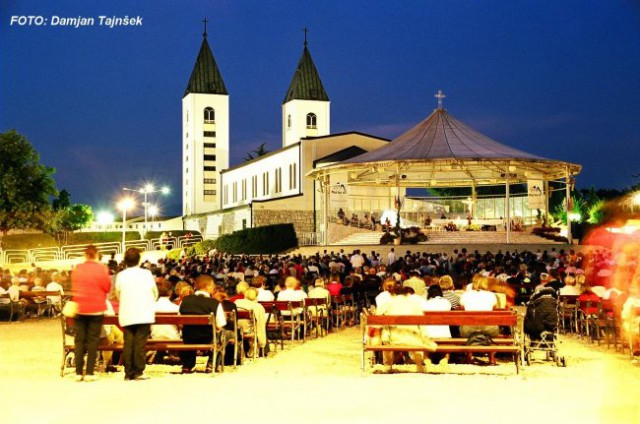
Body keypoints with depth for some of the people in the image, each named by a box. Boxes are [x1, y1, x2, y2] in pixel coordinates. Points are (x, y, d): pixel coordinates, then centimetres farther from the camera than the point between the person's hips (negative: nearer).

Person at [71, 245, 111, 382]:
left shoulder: (77, 269, 1)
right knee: (93, 340, 1)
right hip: (96, 309, -3)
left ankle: (79, 372, 5)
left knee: (79, 340, 7)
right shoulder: (101, 268, -9)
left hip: (80, 309, 3)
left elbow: (73, 288, 13)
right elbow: (107, 287, -5)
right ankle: (89, 373, -3)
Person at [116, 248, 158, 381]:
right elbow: (155, 293, 6)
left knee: (128, 343, 5)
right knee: (140, 343, -1)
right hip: (144, 314, -2)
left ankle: (128, 372, 6)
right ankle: (138, 371, -2)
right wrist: (151, 303, 26)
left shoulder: (120, 275, 0)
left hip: (126, 315, 2)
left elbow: (118, 294, 10)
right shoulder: (146, 274, -3)